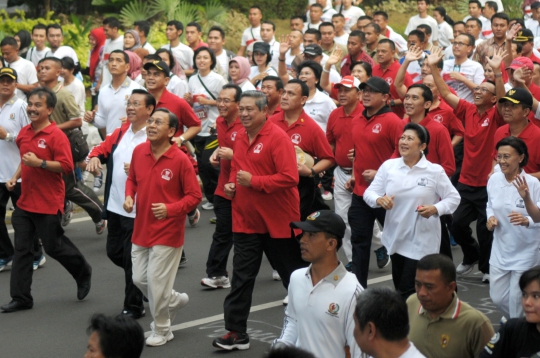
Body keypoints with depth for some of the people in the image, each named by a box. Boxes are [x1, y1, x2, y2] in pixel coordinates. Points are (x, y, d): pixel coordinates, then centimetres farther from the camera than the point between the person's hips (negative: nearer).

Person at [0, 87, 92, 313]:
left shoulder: (56, 135, -15)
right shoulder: (24, 133, 8)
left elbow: (67, 167, -19)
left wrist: (39, 163, -27)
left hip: (48, 204, -7)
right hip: (25, 202, 7)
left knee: (53, 246, 5)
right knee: (22, 249, 6)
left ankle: (83, 272, 32)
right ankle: (21, 298, 11)